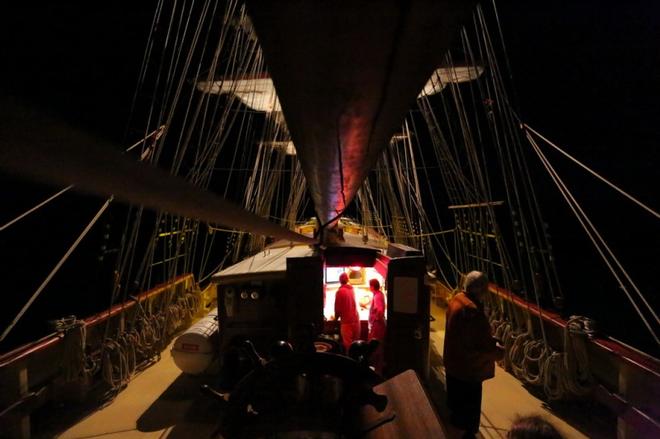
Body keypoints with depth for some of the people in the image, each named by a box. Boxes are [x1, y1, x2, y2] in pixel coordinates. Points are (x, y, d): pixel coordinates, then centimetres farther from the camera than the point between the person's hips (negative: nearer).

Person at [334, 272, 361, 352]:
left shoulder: (340, 291, -9)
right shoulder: (352, 289, 8)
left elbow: (337, 307, -5)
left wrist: (336, 317, 14)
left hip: (346, 321, -5)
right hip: (356, 319, 6)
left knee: (348, 344, -2)